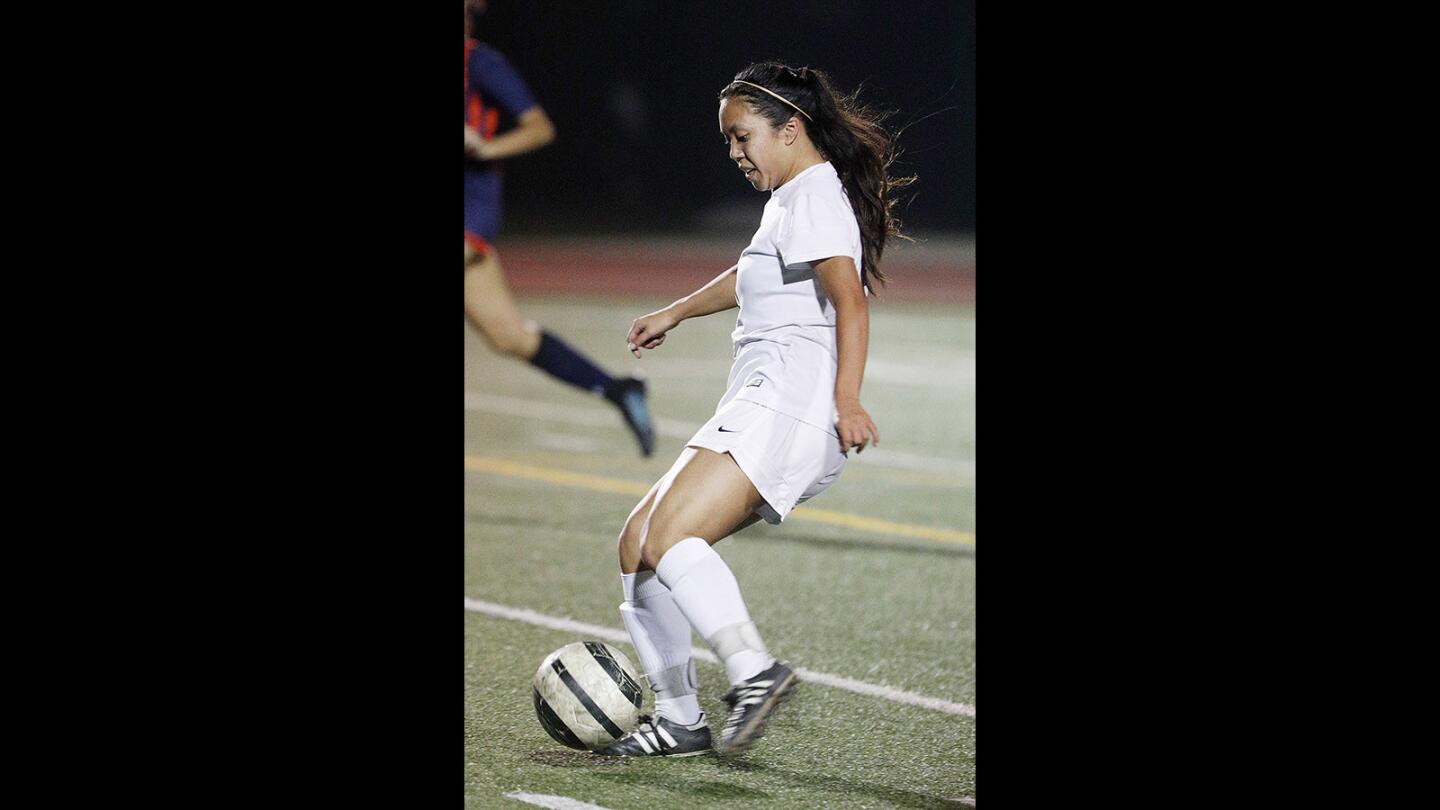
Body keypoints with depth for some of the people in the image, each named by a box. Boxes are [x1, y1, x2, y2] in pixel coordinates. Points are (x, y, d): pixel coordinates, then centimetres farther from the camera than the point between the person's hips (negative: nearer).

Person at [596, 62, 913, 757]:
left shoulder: (816, 195, -7)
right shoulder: (790, 199, 24)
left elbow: (850, 300, -20)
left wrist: (847, 400, -32)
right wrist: (676, 312, 57)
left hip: (790, 405, -10)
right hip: (755, 413, 10)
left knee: (670, 536, -27)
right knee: (637, 545, 9)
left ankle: (754, 672, -38)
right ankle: (678, 720, 8)